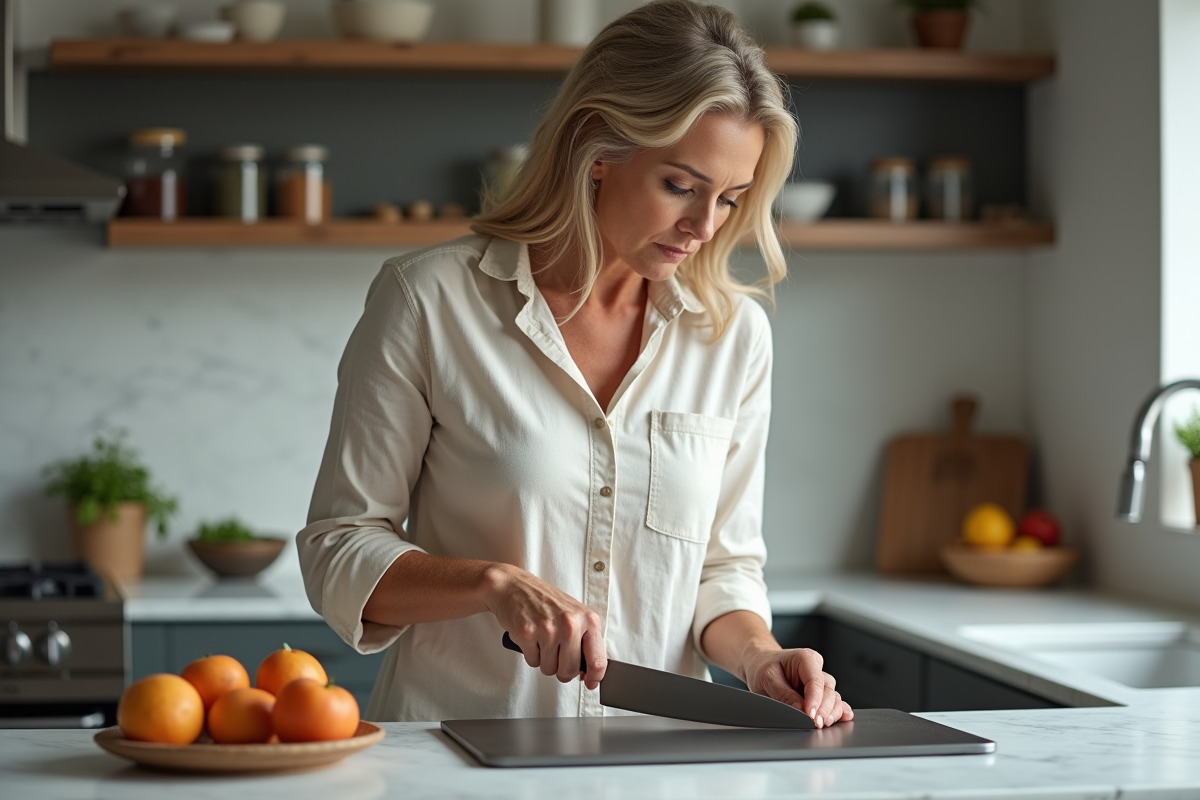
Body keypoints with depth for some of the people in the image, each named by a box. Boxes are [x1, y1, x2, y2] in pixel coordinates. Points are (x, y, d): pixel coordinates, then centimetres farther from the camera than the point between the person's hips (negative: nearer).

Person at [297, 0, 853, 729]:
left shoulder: (735, 333, 7)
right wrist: (496, 582, -15)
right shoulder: (429, 301, -3)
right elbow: (338, 554, 1)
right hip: (458, 752, -2)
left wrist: (760, 659, -6)